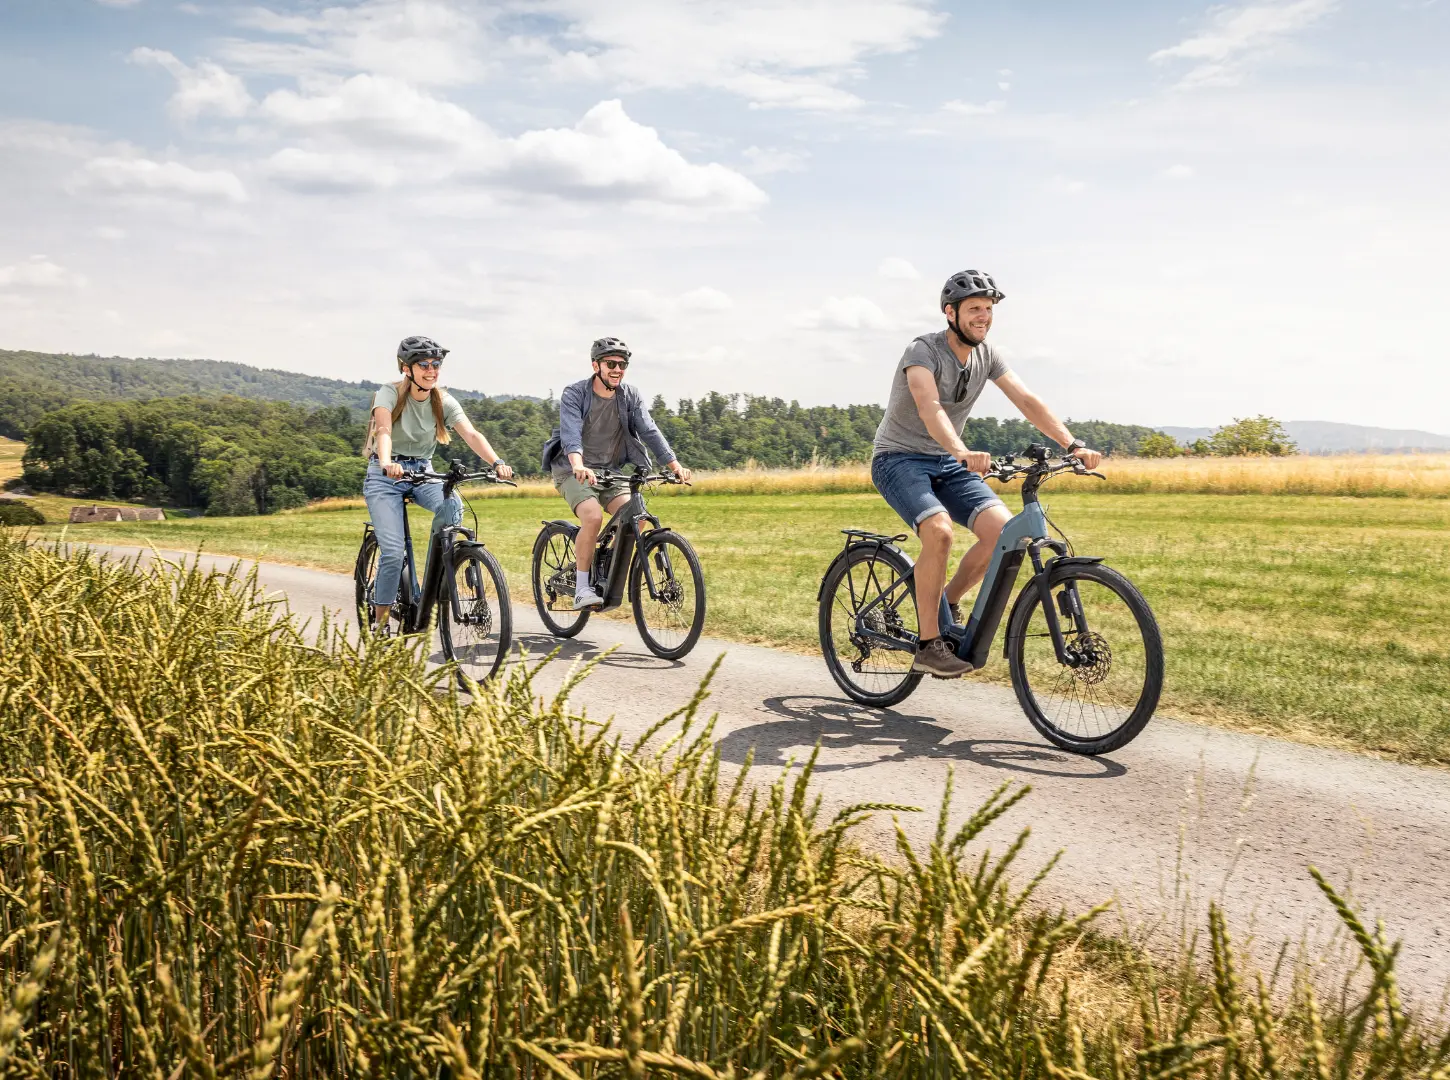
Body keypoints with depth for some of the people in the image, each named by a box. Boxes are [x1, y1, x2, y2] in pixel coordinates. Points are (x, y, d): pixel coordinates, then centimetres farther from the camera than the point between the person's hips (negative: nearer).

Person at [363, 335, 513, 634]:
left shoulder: (443, 401, -3)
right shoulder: (389, 393, -12)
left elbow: (471, 434, -17)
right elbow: (384, 431, -30)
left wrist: (497, 462, -36)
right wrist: (387, 464, -51)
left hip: (422, 473, 3)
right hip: (385, 476, -3)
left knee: (452, 505, -30)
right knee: (393, 552, -17)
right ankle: (380, 622, 1)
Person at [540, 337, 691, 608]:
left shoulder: (631, 396, -1)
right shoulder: (574, 394, -12)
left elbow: (649, 431, -11)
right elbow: (571, 432, -28)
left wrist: (675, 465, -27)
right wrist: (578, 465, -48)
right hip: (574, 471, -4)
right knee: (593, 516, -30)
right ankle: (582, 588, -18)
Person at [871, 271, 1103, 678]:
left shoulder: (986, 355, 2)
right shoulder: (923, 351, -19)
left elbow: (1027, 401, -5)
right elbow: (930, 408, -37)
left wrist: (1073, 445, -19)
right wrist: (963, 453, -55)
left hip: (947, 463, 6)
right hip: (900, 458, -6)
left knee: (1004, 529, -16)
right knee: (939, 531, -32)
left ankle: (948, 603, 8)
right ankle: (928, 645, -20)